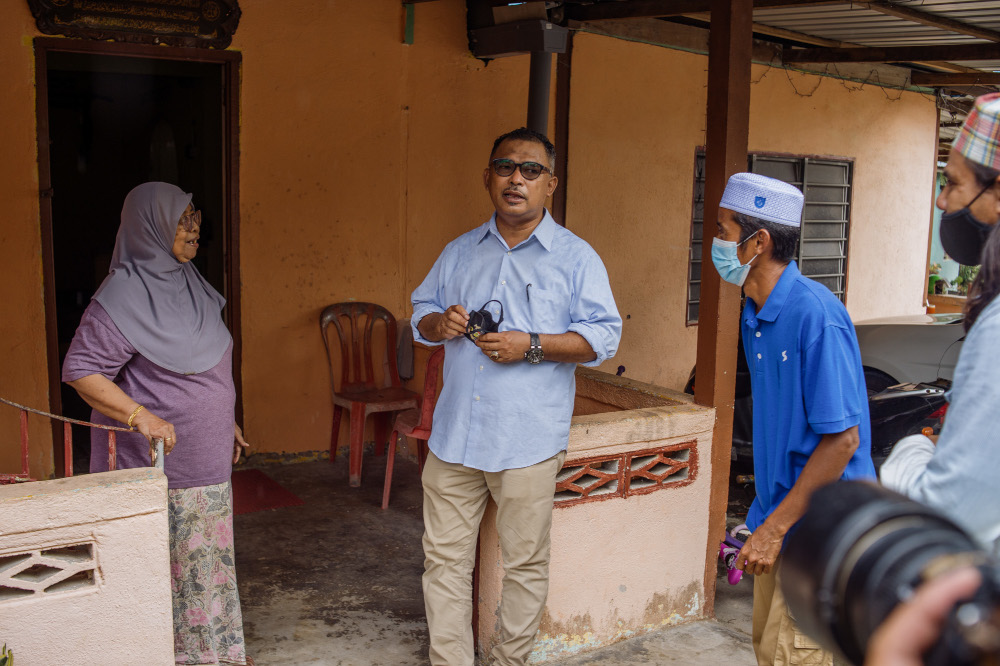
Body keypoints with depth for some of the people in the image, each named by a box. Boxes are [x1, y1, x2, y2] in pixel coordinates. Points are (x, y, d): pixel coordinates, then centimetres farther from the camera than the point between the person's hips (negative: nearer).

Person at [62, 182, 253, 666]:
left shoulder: (186, 282, 9)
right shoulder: (124, 295, -17)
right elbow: (80, 370, -19)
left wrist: (223, 420, 20)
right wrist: (140, 416, -30)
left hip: (203, 458, 8)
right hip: (155, 462, -8)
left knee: (207, 557, 17)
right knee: (162, 564, 3)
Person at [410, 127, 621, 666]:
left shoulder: (576, 258, -1)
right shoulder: (460, 252, 13)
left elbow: (603, 337, -6)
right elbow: (421, 310, 19)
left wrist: (530, 345, -17)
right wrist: (439, 323, -5)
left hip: (528, 440, -4)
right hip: (455, 435, 4)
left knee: (524, 564, 7)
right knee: (444, 559, 9)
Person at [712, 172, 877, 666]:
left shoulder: (816, 315, -22)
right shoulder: (754, 317, 5)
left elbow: (842, 439, -22)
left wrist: (776, 527, -19)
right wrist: (765, 520, 15)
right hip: (779, 515, 9)